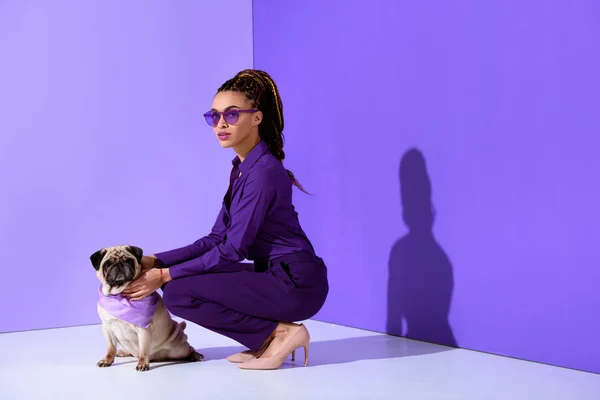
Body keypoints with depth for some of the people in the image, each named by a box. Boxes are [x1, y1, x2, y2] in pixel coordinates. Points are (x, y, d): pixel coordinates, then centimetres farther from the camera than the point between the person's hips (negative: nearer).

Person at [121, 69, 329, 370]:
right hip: (276, 276, 9)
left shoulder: (264, 171, -18)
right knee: (188, 279, 13)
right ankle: (269, 338, 9)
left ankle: (279, 333, -6)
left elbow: (233, 249, -18)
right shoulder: (241, 168, 11)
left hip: (295, 283, -9)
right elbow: (216, 239, 9)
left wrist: (165, 275, -14)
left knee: (178, 293, -12)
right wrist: (156, 261, 1)